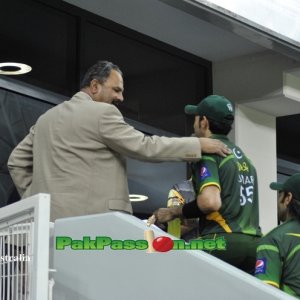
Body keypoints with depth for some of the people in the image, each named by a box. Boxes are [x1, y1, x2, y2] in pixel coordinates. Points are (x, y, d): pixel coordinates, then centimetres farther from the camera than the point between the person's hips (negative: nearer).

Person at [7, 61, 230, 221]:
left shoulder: (46, 118, 20)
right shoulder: (102, 113, -3)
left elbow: (17, 161, 22)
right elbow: (145, 147, -5)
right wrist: (199, 145, 0)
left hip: (50, 218, 8)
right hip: (92, 219, -8)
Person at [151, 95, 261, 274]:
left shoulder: (206, 152, -3)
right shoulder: (242, 157, 22)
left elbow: (211, 202, -17)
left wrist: (174, 212, -3)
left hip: (224, 240, -8)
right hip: (252, 242, 8)